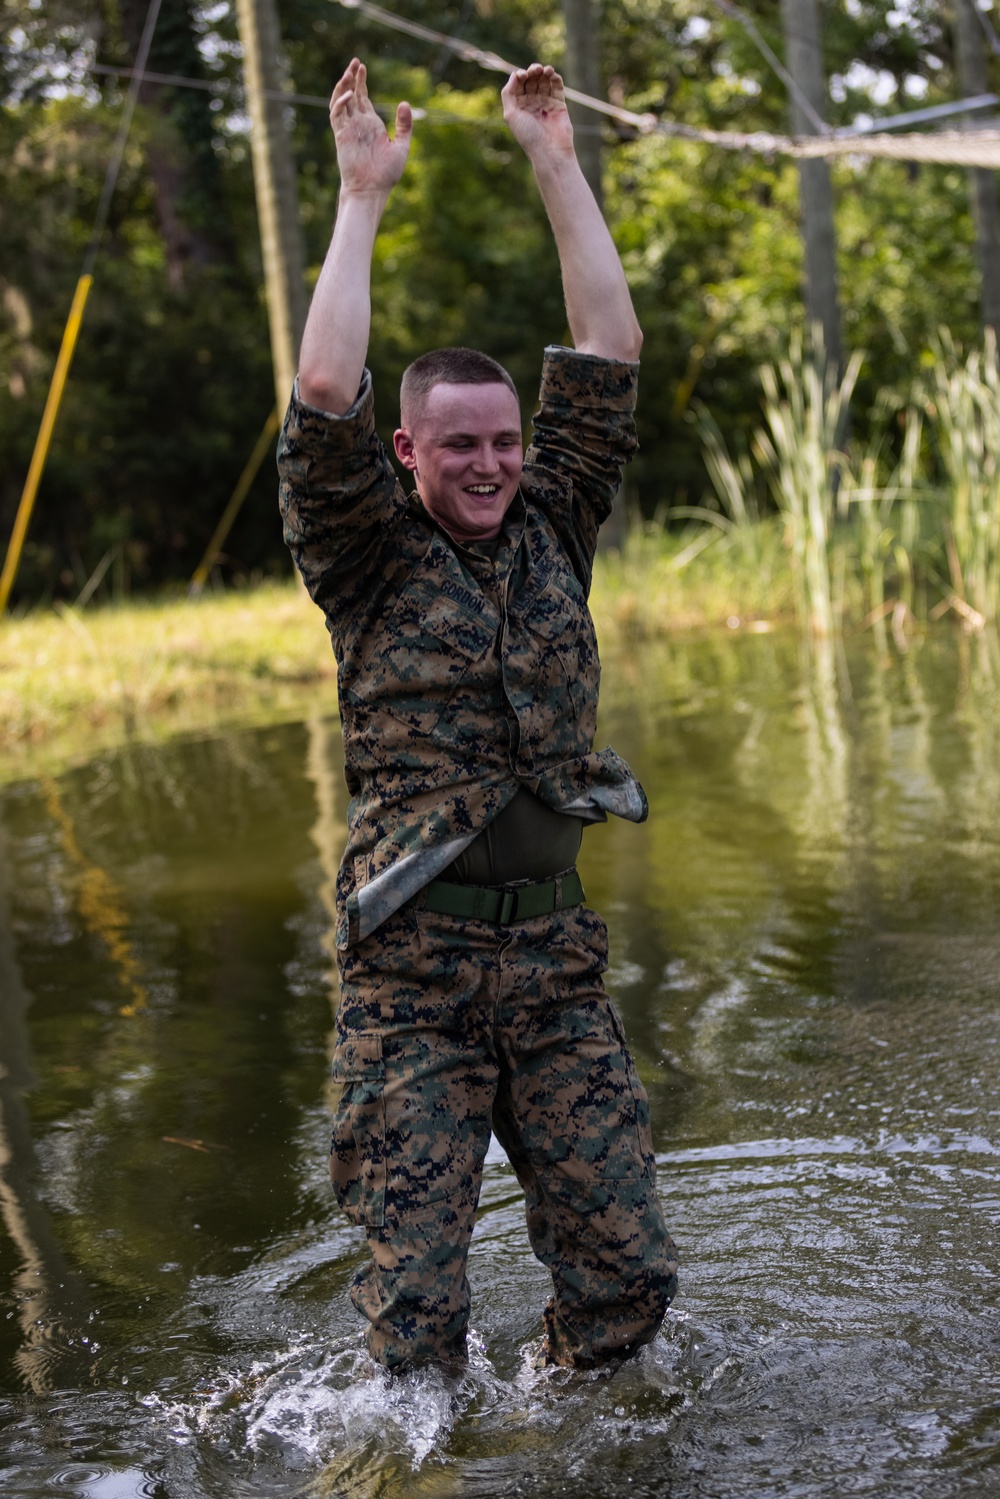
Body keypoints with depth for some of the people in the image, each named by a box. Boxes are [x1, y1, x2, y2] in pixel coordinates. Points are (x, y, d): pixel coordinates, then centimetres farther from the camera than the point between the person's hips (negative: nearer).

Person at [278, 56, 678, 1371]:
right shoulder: (369, 560, 1)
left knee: (628, 1269, 2)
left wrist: (556, 163, 7)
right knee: (418, 1301, -4)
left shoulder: (551, 531, 11)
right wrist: (363, 198, -9)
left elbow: (608, 355, 7)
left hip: (555, 954, 4)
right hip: (413, 969, -3)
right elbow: (324, 402, -14)